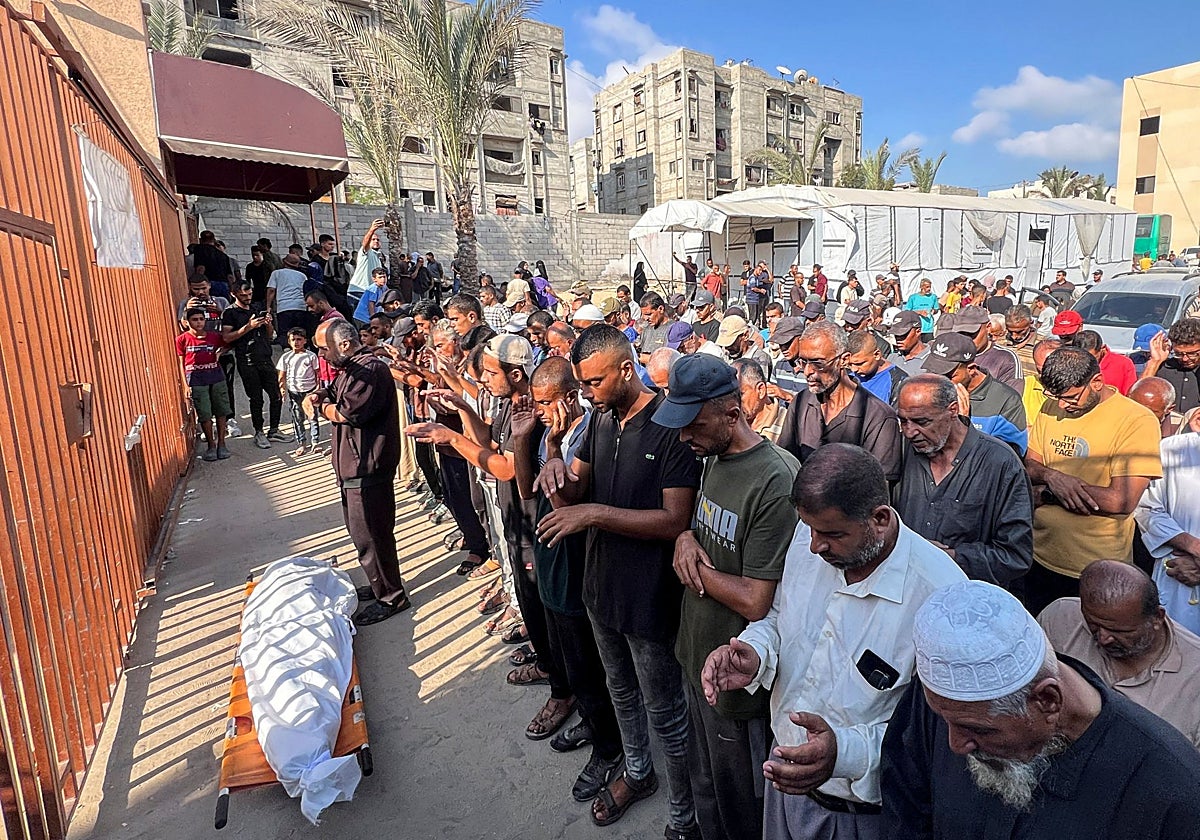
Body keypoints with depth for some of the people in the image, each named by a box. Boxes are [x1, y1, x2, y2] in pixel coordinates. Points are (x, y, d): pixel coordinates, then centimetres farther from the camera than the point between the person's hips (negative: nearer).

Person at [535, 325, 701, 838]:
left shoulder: (671, 426, -22)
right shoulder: (600, 419, 3)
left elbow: (676, 520, -25)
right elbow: (572, 493, 5)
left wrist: (595, 513, -27)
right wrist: (555, 465, -18)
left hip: (650, 597, -7)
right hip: (601, 584, 8)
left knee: (665, 713, 11)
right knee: (621, 691, 27)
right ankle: (637, 772, 52)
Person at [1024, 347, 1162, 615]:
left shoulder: (1137, 420, -15)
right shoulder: (1051, 408, 3)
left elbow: (1122, 502, -22)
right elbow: (1029, 465, 5)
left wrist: (1044, 493, -15)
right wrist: (1052, 476, -18)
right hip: (1041, 559, 5)